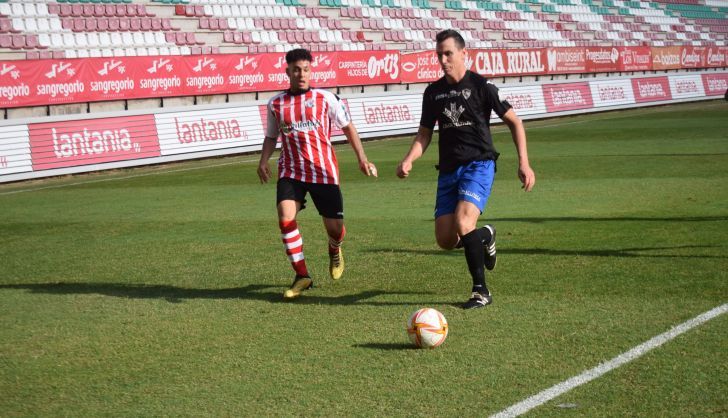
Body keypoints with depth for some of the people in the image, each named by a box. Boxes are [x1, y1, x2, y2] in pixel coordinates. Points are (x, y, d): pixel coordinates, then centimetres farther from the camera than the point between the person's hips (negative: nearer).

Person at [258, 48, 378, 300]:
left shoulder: (326, 99, 0)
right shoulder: (276, 104, 6)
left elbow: (348, 127, 7)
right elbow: (271, 136, 17)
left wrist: (362, 159, -3)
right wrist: (263, 162, 0)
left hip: (324, 172, -1)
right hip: (291, 172, 1)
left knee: (334, 228, -1)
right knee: (286, 218, -21)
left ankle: (334, 250, 39)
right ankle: (302, 277, -9)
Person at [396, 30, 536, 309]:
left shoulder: (480, 86, -4)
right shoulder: (433, 92, 10)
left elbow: (513, 121, 2)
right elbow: (425, 134, 16)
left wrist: (524, 163, -7)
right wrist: (408, 160, -4)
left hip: (478, 164, -5)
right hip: (448, 169, 6)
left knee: (462, 224, -27)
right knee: (445, 240, -1)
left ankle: (481, 291, -13)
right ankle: (485, 237, 33)